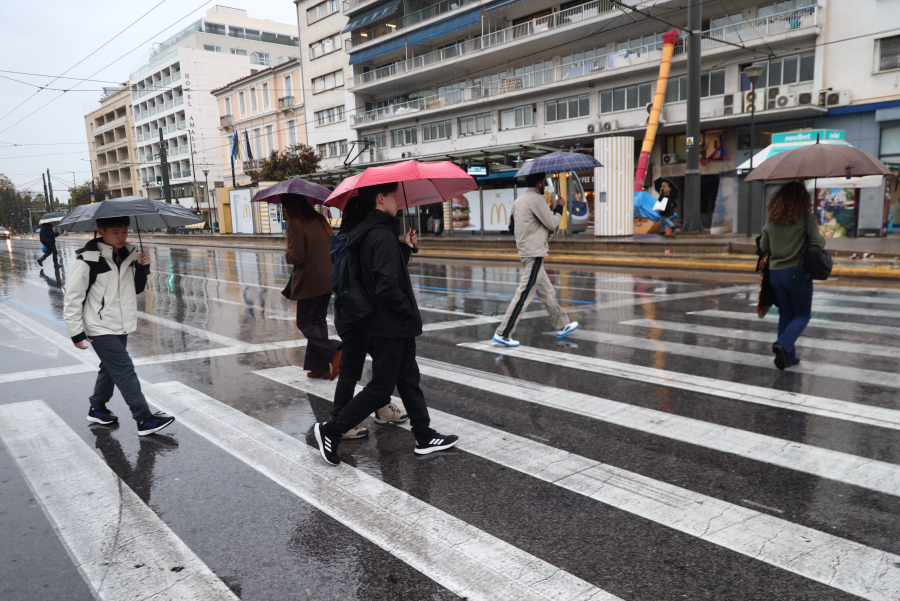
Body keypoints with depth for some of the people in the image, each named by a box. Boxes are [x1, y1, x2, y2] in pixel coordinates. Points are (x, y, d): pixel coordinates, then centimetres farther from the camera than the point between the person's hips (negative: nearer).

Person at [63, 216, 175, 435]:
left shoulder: (129, 255, 4)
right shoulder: (89, 260, -16)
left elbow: (137, 289, 14)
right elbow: (72, 297, -12)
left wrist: (142, 269, -5)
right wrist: (76, 331, -12)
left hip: (121, 327, 7)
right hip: (101, 329, -7)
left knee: (110, 369, 19)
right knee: (125, 371, -9)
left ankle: (97, 409, 38)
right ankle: (145, 420, -6)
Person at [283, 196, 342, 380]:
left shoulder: (296, 225, -14)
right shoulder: (320, 221, 8)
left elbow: (297, 258, -17)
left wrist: (287, 253, 3)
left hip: (309, 283, -7)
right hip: (327, 280, 7)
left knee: (304, 323, 5)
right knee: (318, 321, 15)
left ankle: (334, 352, -13)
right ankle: (319, 366, 16)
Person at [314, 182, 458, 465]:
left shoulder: (374, 232, 11)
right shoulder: (383, 236, -21)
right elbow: (387, 287, -28)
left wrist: (405, 247, 8)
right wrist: (410, 312, -15)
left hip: (395, 327, 10)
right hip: (390, 327, -10)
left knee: (408, 379, 16)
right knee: (380, 388, 1)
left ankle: (425, 437, 26)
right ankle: (331, 431, 11)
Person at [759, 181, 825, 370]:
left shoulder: (771, 219, 3)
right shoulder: (806, 217, -9)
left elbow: (763, 246, 6)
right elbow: (818, 244, -10)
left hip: (775, 273, 4)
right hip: (797, 271, -4)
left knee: (785, 315, 15)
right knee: (802, 315, 9)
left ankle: (788, 356, 18)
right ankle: (783, 345, -15)